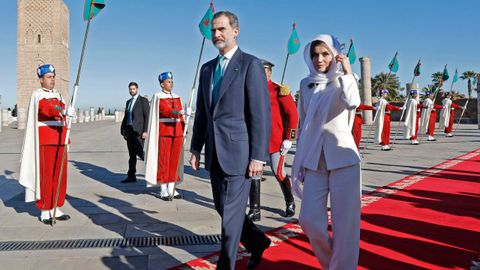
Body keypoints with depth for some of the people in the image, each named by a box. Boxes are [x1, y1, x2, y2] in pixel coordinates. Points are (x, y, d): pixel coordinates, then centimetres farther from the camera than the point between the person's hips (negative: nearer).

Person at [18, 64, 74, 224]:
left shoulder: (58, 95, 17)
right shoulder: (37, 95, -4)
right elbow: (47, 108, -26)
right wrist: (63, 111, -45)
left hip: (60, 139, 6)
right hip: (45, 139, -6)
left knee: (60, 174, 7)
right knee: (45, 175, -3)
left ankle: (56, 208, 16)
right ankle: (45, 211, 6)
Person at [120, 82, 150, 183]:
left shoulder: (143, 100, -3)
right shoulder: (128, 102, 19)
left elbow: (147, 116, -10)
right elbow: (126, 117, 20)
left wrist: (145, 131, -17)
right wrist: (124, 131, 13)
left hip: (138, 131, -7)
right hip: (129, 131, 7)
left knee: (139, 152, -14)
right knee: (132, 155, 8)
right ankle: (131, 176, 11)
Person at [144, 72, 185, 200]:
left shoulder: (177, 97, 16)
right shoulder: (158, 97, -1)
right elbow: (164, 109, -20)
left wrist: (183, 131, 9)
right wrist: (176, 112, -37)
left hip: (177, 131, 5)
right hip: (164, 131, -5)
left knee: (175, 160, 6)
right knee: (163, 160, -1)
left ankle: (171, 188, 15)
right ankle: (163, 190, 6)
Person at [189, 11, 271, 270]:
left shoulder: (251, 64, -6)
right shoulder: (207, 68, 14)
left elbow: (261, 114, -11)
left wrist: (258, 156, -15)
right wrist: (196, 147, 12)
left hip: (238, 151, -7)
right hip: (214, 152, 7)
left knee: (231, 212, 0)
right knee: (223, 207, 16)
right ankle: (257, 242, 38)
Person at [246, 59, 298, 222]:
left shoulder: (279, 90, -6)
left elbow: (293, 114, -8)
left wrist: (289, 138, -12)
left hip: (275, 140, -4)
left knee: (278, 173, 4)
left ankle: (290, 203, 29)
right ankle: (254, 210, 7)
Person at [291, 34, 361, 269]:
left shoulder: (342, 81, 1)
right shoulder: (306, 84, 10)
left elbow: (353, 103, -24)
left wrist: (347, 71, -15)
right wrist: (300, 161, 13)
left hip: (342, 157, -3)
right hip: (314, 159, 3)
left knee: (345, 222, -2)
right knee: (309, 220, 2)